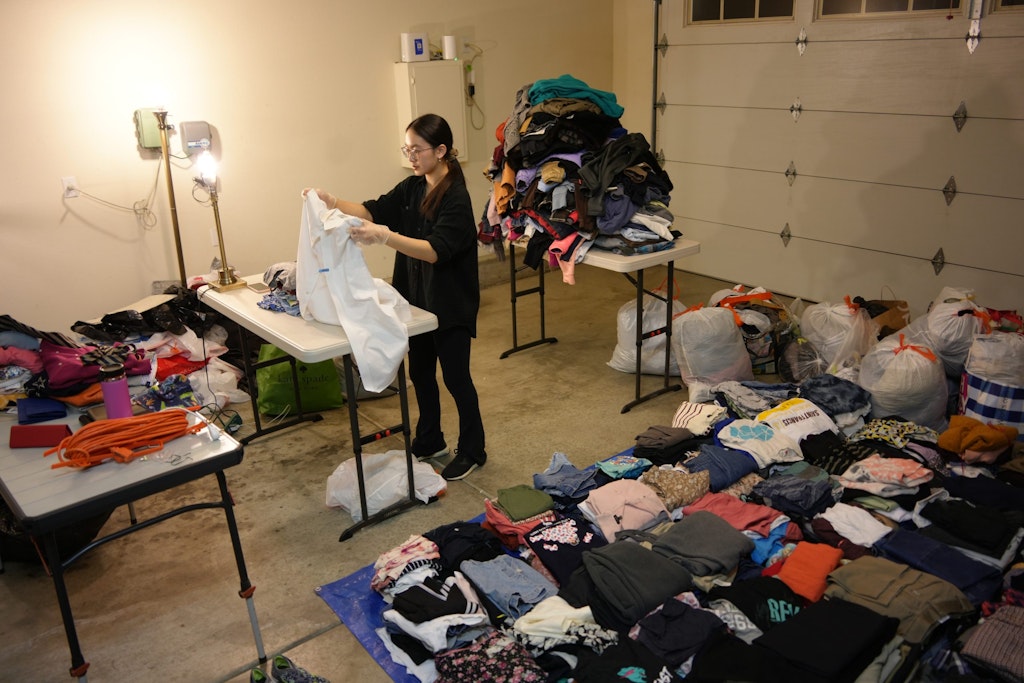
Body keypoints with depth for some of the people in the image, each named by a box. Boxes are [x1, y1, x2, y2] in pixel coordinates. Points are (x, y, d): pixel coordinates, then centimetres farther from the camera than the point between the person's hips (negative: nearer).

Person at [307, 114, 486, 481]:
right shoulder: (412, 188, 5)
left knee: (456, 377, 5)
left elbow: (434, 251, -31)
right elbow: (373, 211, 0)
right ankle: (430, 442, 37)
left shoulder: (456, 198, -20)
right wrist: (333, 202, -17)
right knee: (420, 373, 18)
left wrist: (384, 236, -42)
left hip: (450, 304, -8)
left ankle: (472, 451, 23)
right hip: (417, 298, 8)